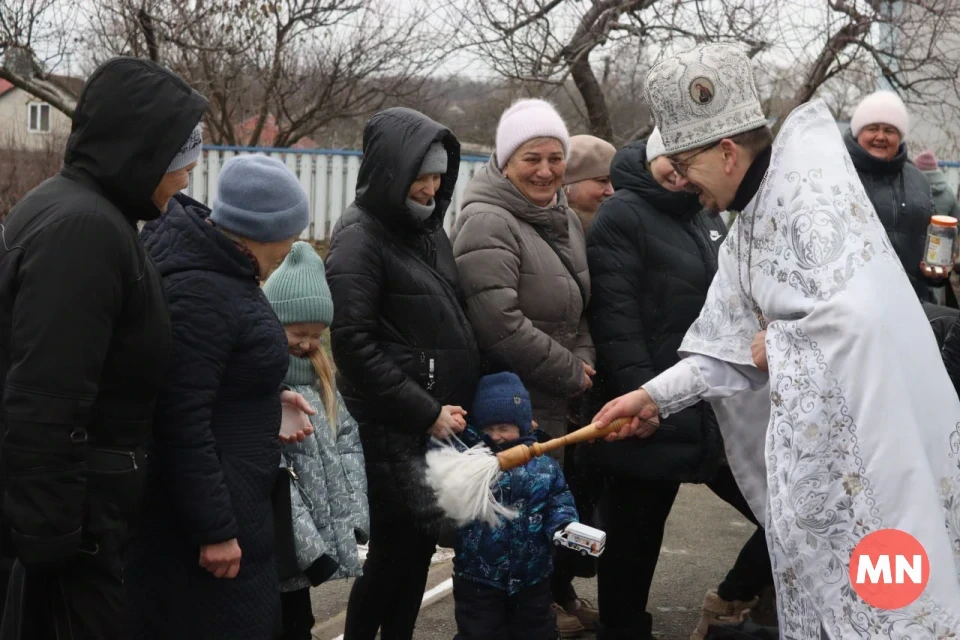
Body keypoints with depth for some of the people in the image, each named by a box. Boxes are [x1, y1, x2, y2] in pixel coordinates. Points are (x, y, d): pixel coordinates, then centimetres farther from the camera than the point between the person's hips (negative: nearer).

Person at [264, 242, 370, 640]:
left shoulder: (317, 372, 13)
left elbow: (347, 442, 13)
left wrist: (355, 518, 2)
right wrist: (308, 544, -21)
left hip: (324, 537, 7)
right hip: (277, 547, -7)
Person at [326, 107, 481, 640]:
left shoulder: (428, 229, 13)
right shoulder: (360, 236, -11)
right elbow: (354, 344, -17)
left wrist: (466, 399, 8)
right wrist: (425, 412, -15)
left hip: (439, 422, 7)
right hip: (391, 430, -7)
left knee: (420, 543, 10)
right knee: (395, 549, -2)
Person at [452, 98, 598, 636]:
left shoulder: (567, 219, 10)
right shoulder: (488, 223, -17)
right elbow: (501, 325, -25)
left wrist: (585, 362, 2)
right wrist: (571, 375, -16)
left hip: (564, 401, 8)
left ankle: (560, 591, 40)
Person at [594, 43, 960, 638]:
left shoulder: (811, 188, -19)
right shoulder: (750, 222, 11)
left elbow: (857, 314, -31)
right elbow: (730, 344, 11)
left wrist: (776, 346, -15)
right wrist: (653, 396, 5)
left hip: (871, 428, -9)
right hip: (818, 434, 9)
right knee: (822, 590, 17)